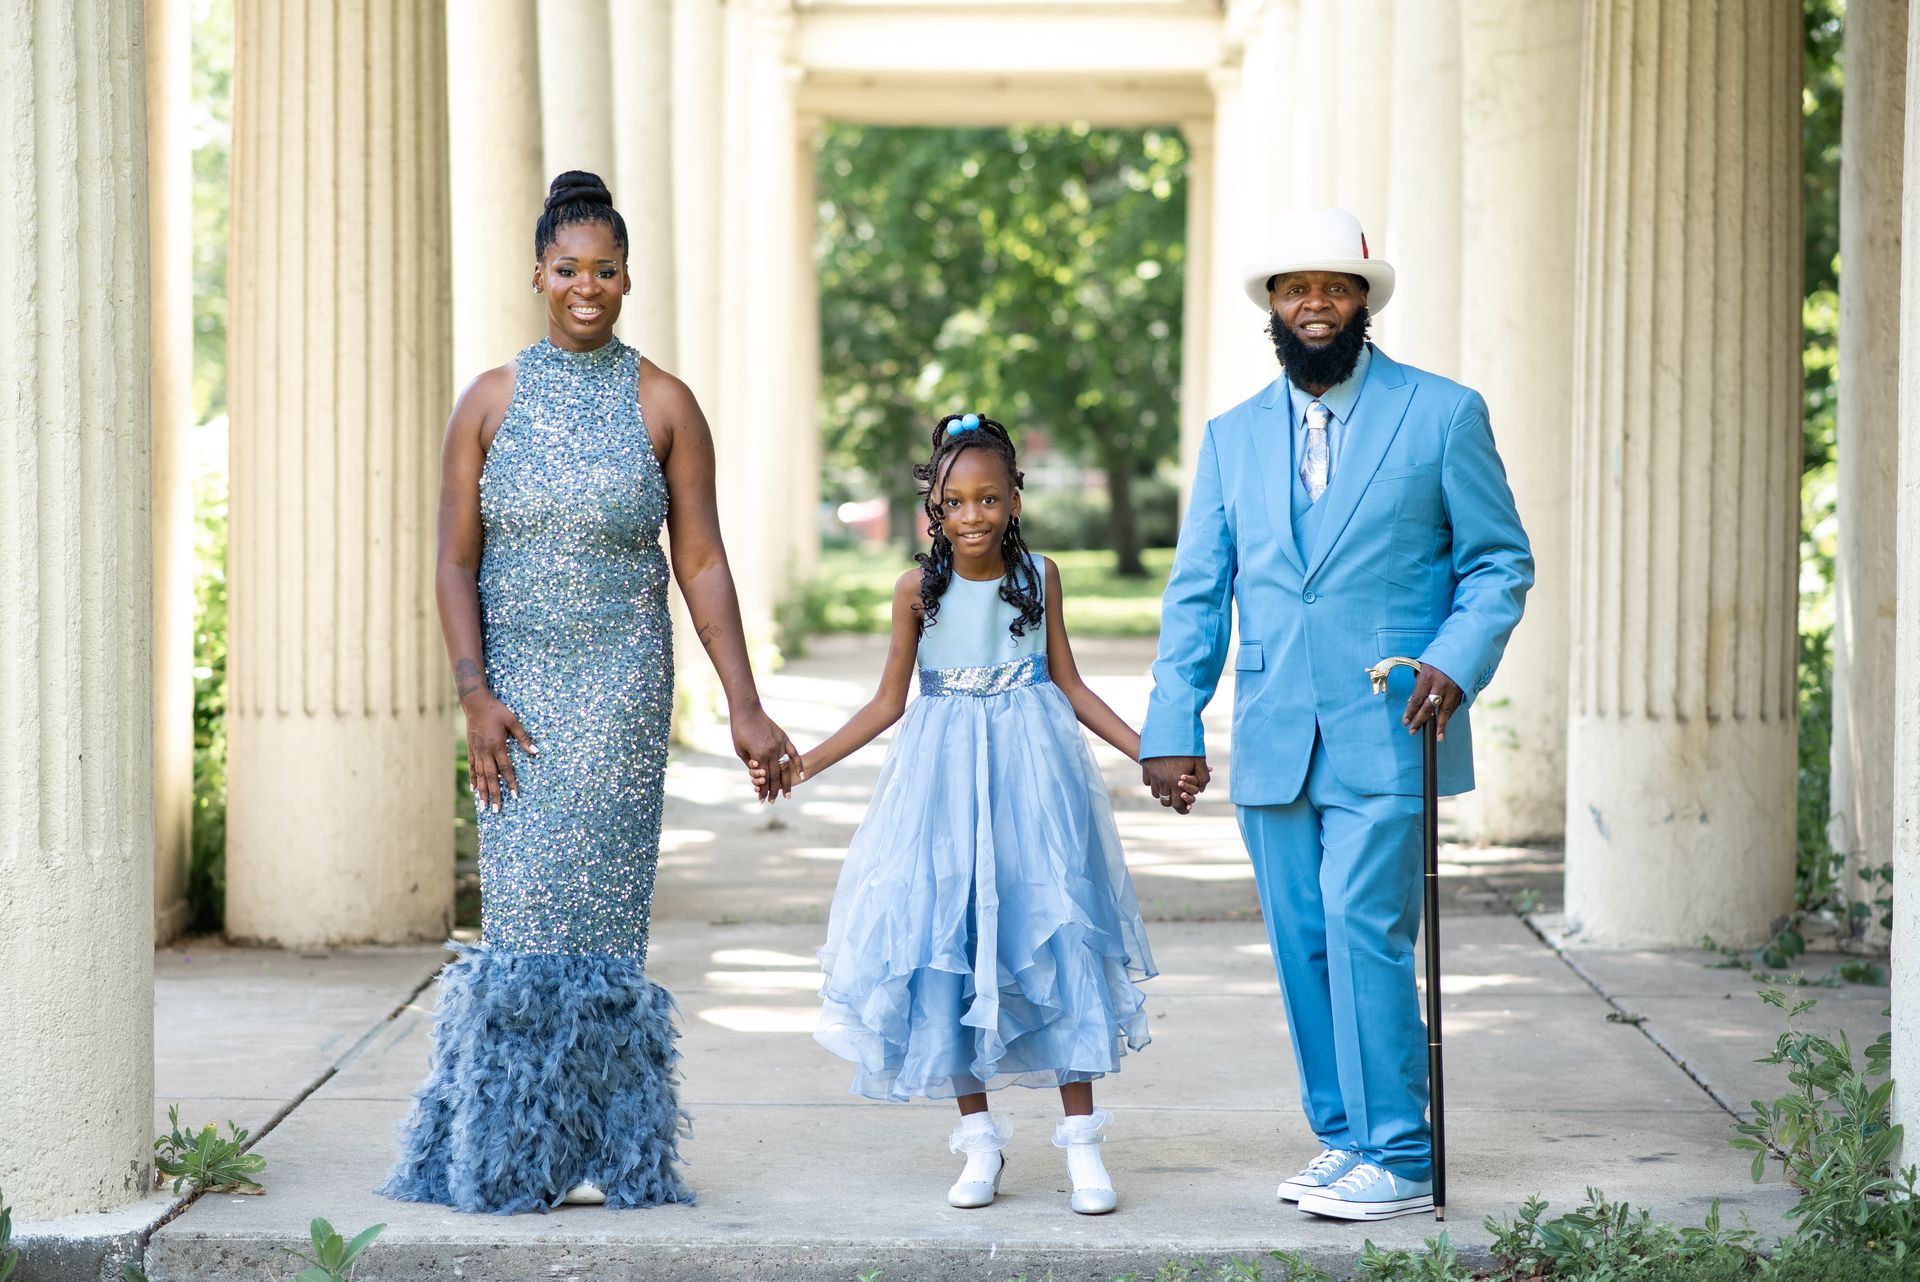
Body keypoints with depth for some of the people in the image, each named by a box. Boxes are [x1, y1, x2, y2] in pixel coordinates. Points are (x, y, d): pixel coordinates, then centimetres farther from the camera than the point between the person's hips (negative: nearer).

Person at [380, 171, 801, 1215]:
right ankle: (511, 1141, 9)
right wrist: (475, 694, -9)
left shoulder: (663, 405, 2)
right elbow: (456, 561, 2)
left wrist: (744, 709, -4)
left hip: (621, 685, -1)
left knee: (601, 903, -2)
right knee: (522, 904, -1)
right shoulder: (490, 402, 5)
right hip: (515, 684, 1)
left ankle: (597, 1146, 6)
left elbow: (702, 563, 1)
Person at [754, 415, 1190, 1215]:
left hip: (1030, 773, 0)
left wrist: (1148, 751, 4)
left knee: (1055, 939, -6)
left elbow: (1068, 685, 9)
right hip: (944, 780, 0)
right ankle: (980, 1141, 13)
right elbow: (889, 702, 6)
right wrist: (802, 764, 1)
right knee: (944, 944, 1)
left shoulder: (1039, 576, 1)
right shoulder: (919, 588, -1)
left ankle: (1083, 1141, -1)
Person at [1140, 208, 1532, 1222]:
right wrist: (1172, 727, 3)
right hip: (1273, 745, 5)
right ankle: (1343, 1138, 17)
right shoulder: (1233, 437, 13)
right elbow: (1196, 595, 12)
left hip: (1387, 734, -4)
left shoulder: (1443, 415, 2)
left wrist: (1458, 662, -15)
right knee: (1302, 945, 6)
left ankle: (1398, 1159, -6)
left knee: (1363, 932, -12)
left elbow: (1500, 562, 2)